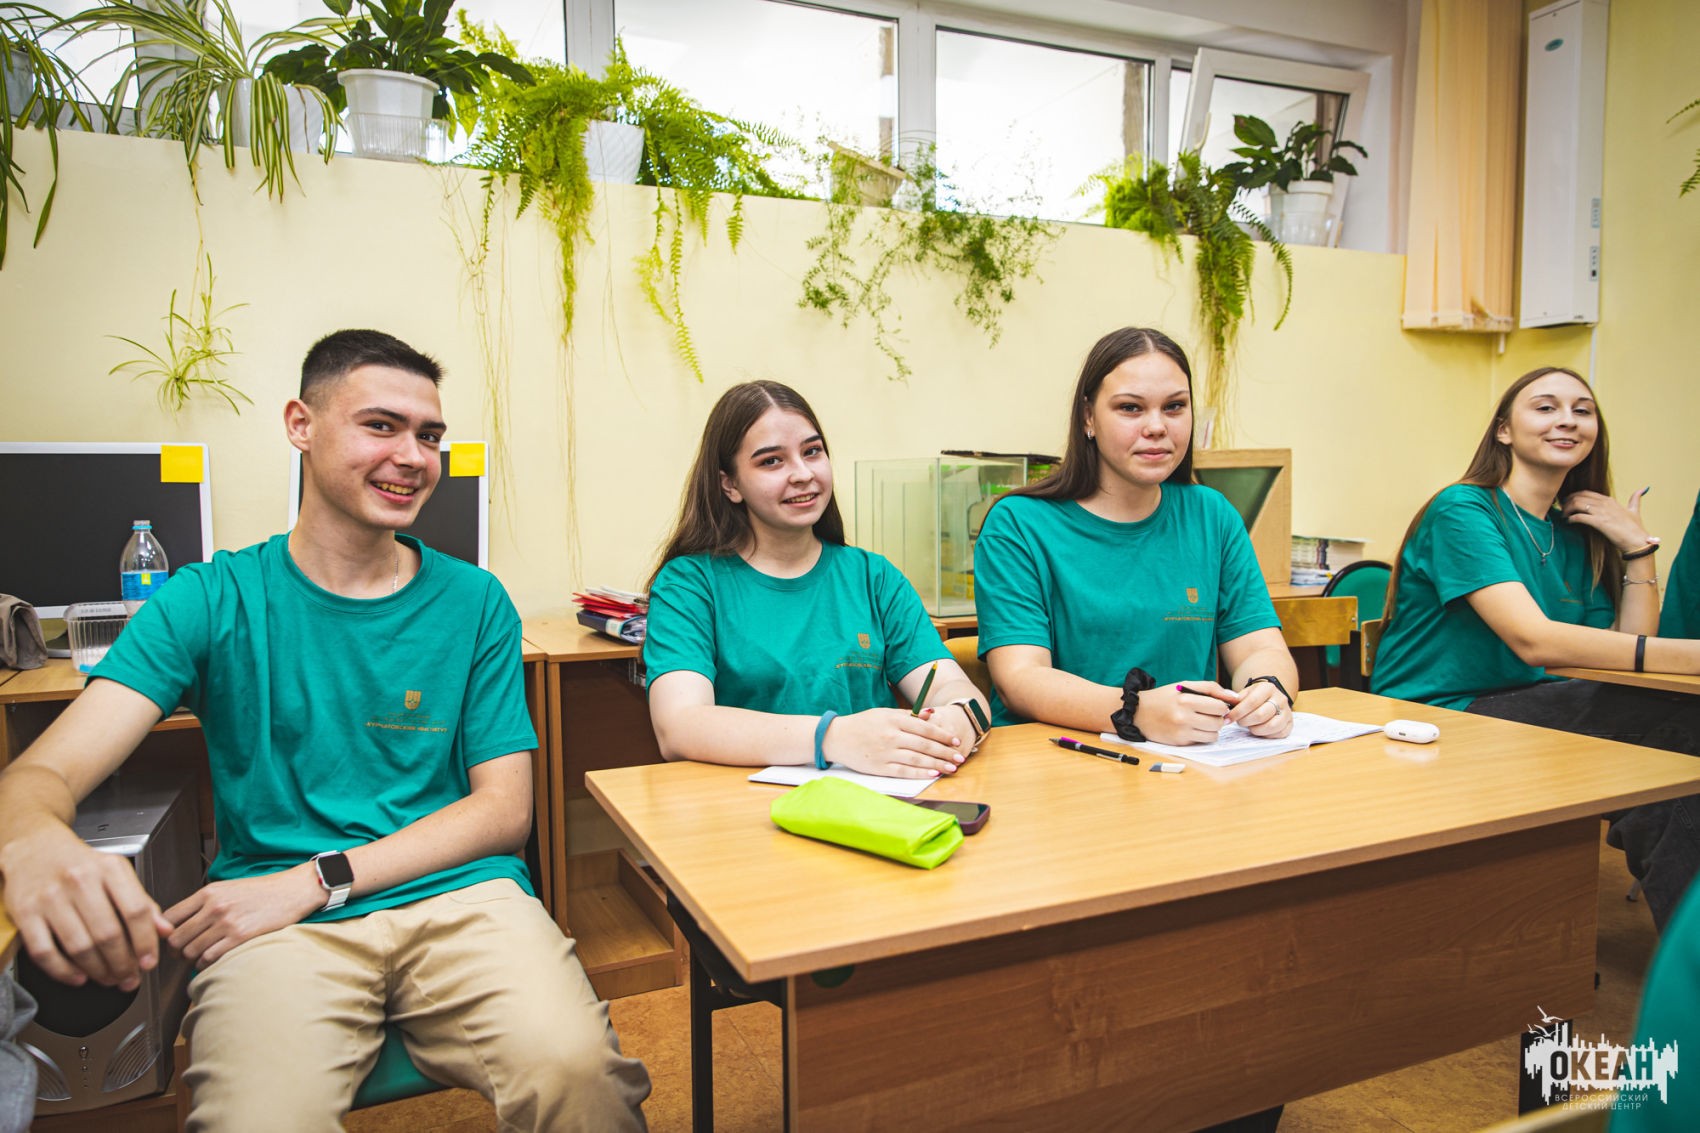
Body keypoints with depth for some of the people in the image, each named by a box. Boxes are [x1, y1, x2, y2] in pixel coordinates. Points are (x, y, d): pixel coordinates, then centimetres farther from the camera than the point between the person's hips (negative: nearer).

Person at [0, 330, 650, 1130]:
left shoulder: (473, 603, 7)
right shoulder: (209, 601, 5)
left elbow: (504, 810, 4)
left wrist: (316, 880, -9)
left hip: (460, 897, 1)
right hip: (277, 925, 0)